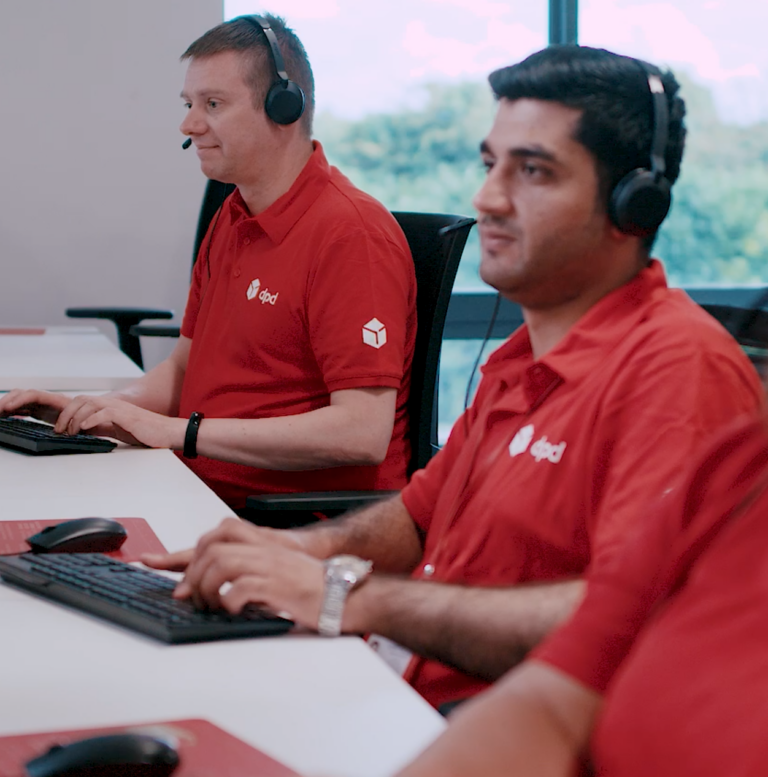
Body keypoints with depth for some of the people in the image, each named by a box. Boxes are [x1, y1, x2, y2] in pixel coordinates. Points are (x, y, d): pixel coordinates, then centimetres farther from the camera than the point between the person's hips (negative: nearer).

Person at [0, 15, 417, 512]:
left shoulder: (350, 233, -15)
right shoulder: (231, 220, 15)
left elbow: (363, 433, -23)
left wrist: (179, 431, -21)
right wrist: (93, 410, 3)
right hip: (208, 500, 8)